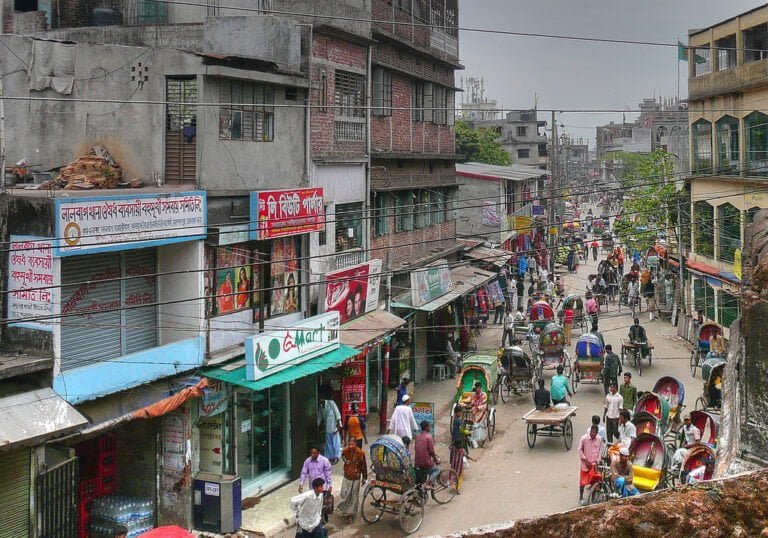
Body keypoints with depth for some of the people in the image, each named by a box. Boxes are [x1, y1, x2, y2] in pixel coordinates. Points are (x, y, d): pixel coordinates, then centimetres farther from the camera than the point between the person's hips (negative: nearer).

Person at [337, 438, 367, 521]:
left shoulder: (360, 453, -17)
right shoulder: (345, 452, -11)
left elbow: (364, 466, -6)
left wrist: (364, 478, 2)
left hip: (356, 478, -2)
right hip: (346, 477, 2)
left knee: (354, 496, 8)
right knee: (345, 495, 5)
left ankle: (351, 513, 23)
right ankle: (345, 511, 29)